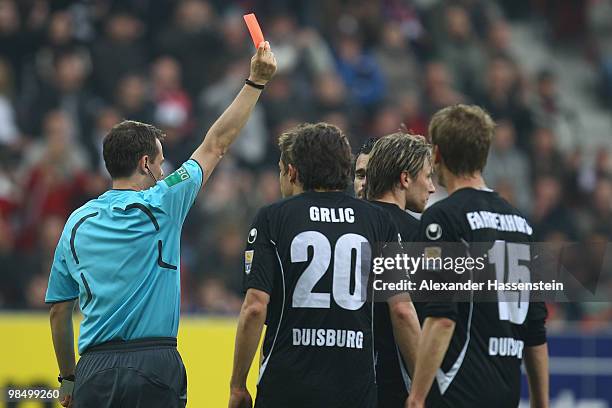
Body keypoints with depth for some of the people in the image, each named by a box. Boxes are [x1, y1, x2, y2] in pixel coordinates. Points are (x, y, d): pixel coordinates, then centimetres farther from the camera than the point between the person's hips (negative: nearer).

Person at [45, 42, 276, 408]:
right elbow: (216, 145, 7)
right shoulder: (160, 205, 0)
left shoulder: (77, 223, 11)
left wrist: (69, 378, 22)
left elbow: (59, 312, 13)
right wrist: (257, 80, 14)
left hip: (95, 368, 4)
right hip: (154, 364, -4)